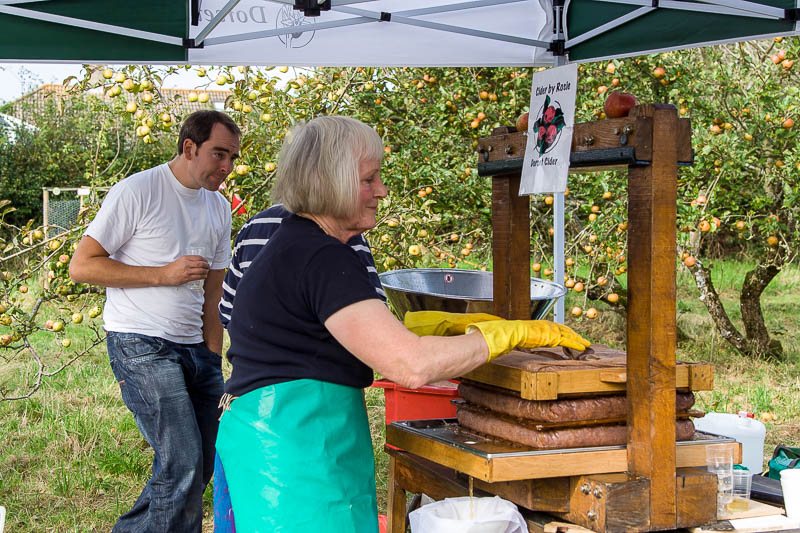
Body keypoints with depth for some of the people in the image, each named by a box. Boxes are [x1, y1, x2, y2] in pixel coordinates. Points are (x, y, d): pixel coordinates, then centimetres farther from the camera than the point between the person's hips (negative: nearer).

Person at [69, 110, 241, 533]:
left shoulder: (219, 208, 13)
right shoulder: (137, 192, -8)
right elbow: (81, 266, -11)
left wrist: (214, 365, 12)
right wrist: (164, 274, -15)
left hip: (193, 347, 7)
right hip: (141, 344, -7)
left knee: (200, 466, 7)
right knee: (183, 465, -14)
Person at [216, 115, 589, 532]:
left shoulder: (293, 245, 13)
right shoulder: (321, 258, -19)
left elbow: (376, 333, 21)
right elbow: (411, 365, -27)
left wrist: (452, 323, 12)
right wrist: (513, 332, -17)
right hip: (294, 447, -10)